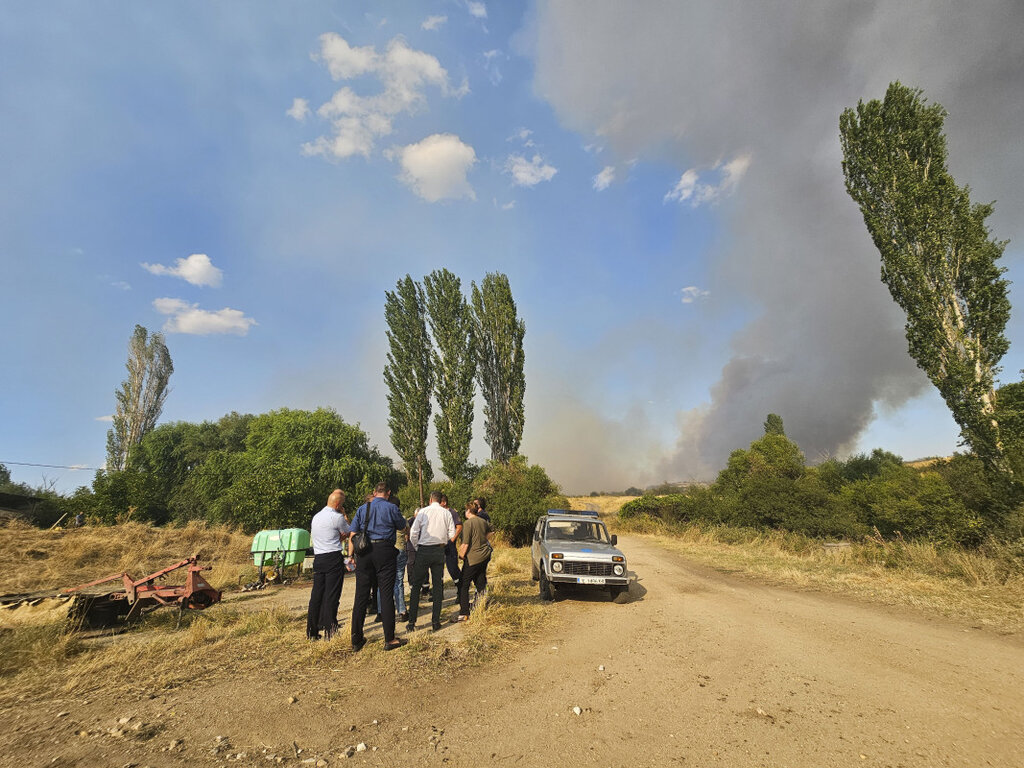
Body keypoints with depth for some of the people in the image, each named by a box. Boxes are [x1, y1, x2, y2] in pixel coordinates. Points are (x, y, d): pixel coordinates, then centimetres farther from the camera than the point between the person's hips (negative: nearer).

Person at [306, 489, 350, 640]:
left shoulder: (316, 516, 14)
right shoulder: (337, 517, -10)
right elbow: (348, 533, 4)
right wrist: (344, 515, 11)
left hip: (318, 558, 7)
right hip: (334, 558, -7)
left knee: (316, 594, 11)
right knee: (331, 594, -2)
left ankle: (313, 631, 17)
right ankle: (330, 630, 1)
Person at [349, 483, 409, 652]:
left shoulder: (363, 508, 9)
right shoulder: (391, 508, -1)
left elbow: (352, 535, 6)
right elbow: (402, 527, 13)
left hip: (364, 552, 3)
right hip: (384, 551, -3)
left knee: (361, 595, 9)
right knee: (386, 595, 2)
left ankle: (356, 640, 17)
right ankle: (389, 639, 6)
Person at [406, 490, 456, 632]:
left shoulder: (423, 512, -4)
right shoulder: (447, 513, 1)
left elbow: (413, 533, -6)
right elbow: (452, 535, 0)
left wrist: (416, 548, 9)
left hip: (423, 550, -2)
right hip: (439, 551, 2)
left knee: (416, 585, 7)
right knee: (438, 585, 11)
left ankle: (412, 622, 9)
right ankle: (436, 621, 13)